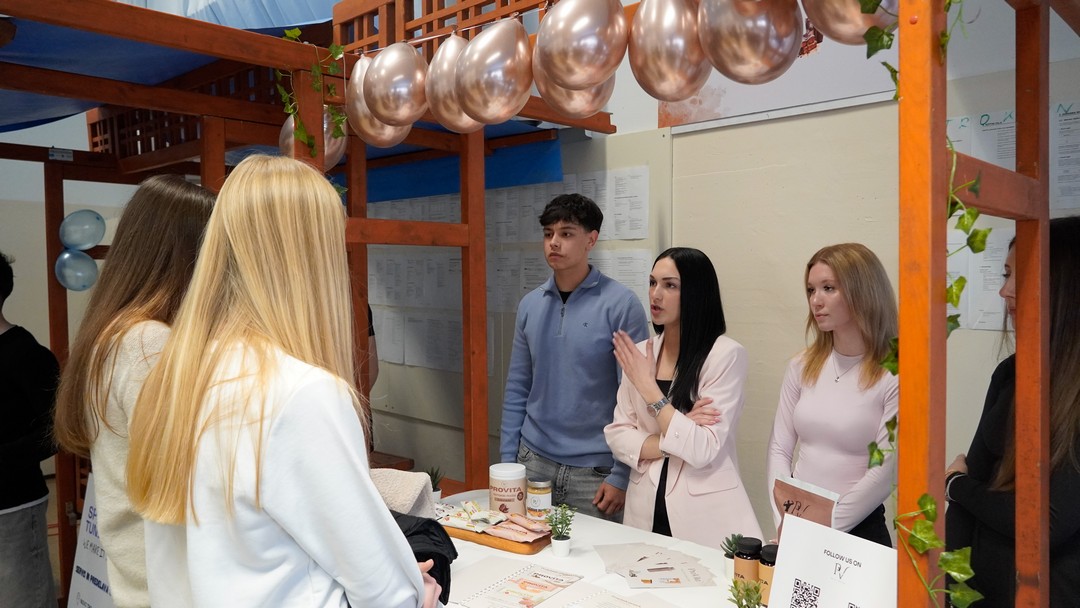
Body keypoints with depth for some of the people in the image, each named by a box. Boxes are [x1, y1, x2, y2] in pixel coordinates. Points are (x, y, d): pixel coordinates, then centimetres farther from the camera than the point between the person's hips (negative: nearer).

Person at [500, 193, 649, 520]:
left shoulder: (621, 304, -11)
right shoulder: (530, 305, 4)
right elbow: (517, 389, 9)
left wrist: (621, 476, -11)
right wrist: (507, 460, 6)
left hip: (594, 470, -4)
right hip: (533, 461, 4)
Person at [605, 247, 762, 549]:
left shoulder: (726, 354, -13)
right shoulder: (639, 354, 3)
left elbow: (702, 450, -18)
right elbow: (617, 436, 1)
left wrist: (648, 387, -16)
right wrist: (673, 439, -15)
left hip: (705, 519, -4)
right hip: (646, 510, 5)